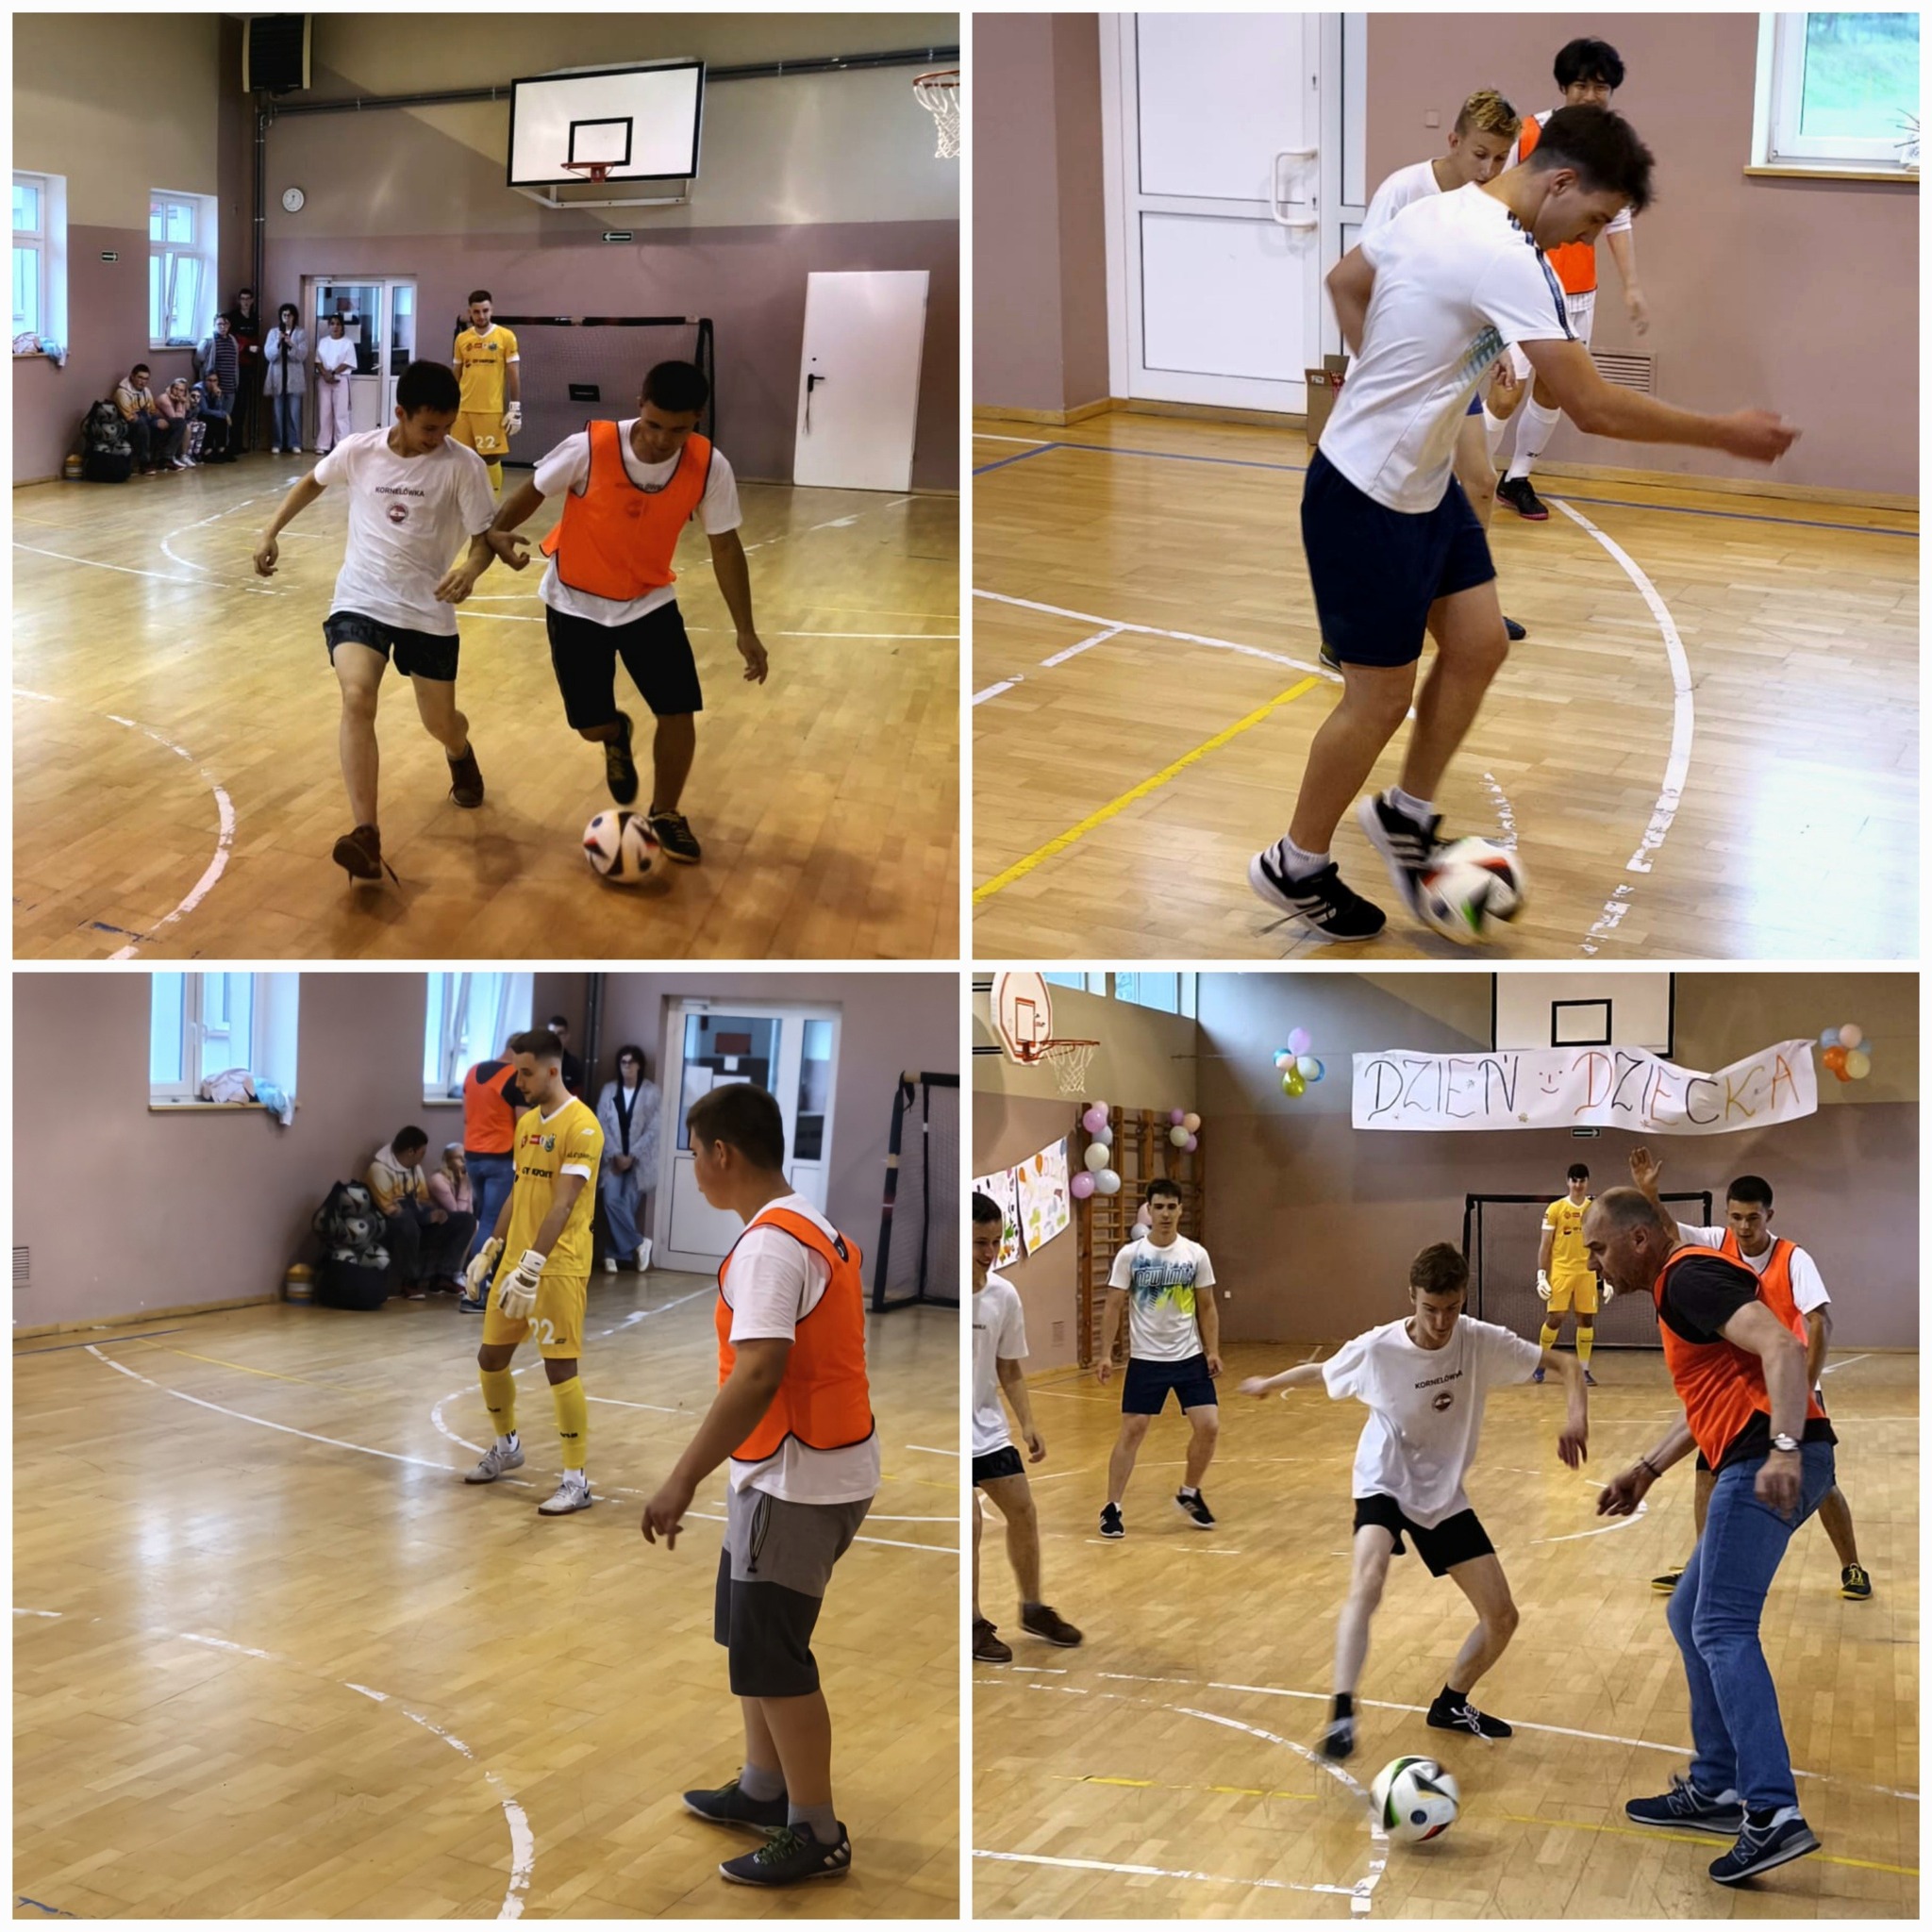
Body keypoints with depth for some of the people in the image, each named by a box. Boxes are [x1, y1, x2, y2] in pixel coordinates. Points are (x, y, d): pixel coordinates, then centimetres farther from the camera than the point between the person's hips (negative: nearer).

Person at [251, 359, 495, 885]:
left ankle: (461, 754, 53)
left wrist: (471, 569, -31)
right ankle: (366, 836, -30)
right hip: (360, 601, 0)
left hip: (428, 609, 0)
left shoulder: (463, 465, -13)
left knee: (440, 724, 10)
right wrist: (271, 533, 14)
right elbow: (313, 483, 15)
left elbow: (484, 538, -9)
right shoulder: (357, 451, -6)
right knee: (357, 698, -26)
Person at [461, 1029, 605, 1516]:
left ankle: (577, 1480, -1)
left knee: (561, 1368, -8)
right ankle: (507, 1445, 38)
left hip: (558, 1268, -8)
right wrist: (490, 1252, 18)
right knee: (490, 1357, 15)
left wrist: (532, 1267, -26)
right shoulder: (526, 1122, 12)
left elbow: (562, 1206, -21)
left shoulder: (581, 1127, -15)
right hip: (516, 1261, 9)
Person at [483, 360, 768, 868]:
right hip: (576, 603, -1)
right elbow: (536, 488, -9)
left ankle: (666, 815, 18)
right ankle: (617, 736, 42)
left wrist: (745, 631, -10)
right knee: (591, 724, 2)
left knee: (678, 711, -7)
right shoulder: (589, 448, -27)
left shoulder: (709, 467, -21)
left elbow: (724, 545, -8)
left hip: (649, 602, 2)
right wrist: (498, 532, -27)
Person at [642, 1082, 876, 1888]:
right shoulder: (815, 1230, 11)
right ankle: (763, 1791, 33)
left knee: (771, 1658, -1)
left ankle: (816, 1835, 9)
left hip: (796, 1481, -10)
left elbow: (759, 1373, -30)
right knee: (753, 1637, 21)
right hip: (818, 1469, 10)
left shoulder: (768, 1244, -21)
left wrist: (682, 1480, -29)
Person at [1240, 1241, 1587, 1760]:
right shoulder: (1376, 1349, -20)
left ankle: (1451, 1704, 28)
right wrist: (1269, 1384, 18)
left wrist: (1576, 1415, -31)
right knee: (1367, 1582, -34)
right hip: (1385, 1485, -4)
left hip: (1445, 1495, 4)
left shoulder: (1482, 1342, -17)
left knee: (1502, 1618, 3)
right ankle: (1342, 1714, -34)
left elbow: (1564, 1364, -10)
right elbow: (1320, 1371, 1)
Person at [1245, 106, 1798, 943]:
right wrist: (1723, 432, -17)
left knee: (1479, 645, 11)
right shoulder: (1505, 260, -26)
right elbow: (1593, 408, -27)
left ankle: (1407, 814, 28)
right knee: (1382, 696, 2)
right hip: (1365, 501, -9)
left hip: (1424, 482, 9)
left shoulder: (1439, 211, 2)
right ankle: (1295, 866, 19)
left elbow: (1344, 282, 19)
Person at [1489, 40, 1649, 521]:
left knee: (1553, 389, 10)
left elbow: (1618, 221, 7)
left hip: (1578, 291, 5)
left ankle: (1518, 480, 25)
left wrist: (1631, 286, 0)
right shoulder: (1529, 135, -9)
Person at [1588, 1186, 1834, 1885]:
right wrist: (1646, 1471, 30)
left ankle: (1774, 1814, -21)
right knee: (1690, 1615, 18)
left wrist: (1784, 1448, -33)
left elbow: (1781, 1347, -23)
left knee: (1722, 1630, -15)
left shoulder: (1687, 1277, -9)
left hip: (1768, 1465, -11)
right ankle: (1716, 1788, 23)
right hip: (1762, 1465, 11)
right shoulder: (1681, 1284, 22)